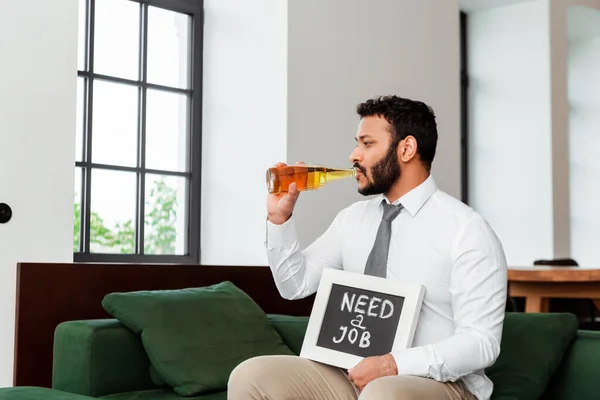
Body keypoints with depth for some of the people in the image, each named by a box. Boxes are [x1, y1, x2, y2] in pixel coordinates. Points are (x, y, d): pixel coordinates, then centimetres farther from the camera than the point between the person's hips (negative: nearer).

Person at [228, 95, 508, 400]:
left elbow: (481, 343, -14)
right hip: (356, 375, 6)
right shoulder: (352, 218, 10)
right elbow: (295, 284, 14)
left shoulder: (467, 231, -10)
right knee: (250, 376, -15)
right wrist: (279, 217, 1)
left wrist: (394, 365, -24)